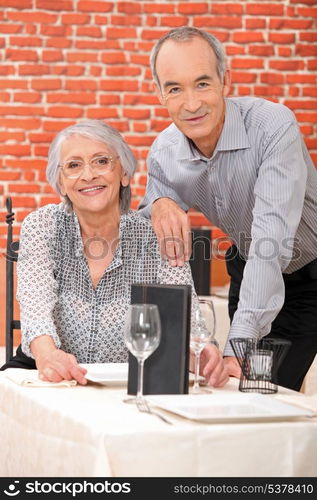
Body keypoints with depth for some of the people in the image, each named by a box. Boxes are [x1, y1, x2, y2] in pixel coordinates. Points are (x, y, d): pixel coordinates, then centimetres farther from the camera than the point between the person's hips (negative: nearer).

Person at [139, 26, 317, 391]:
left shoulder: (272, 125, -29)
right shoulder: (163, 154, -11)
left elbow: (272, 241, -37)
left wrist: (239, 345, -45)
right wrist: (159, 206, -26)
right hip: (250, 273, 4)